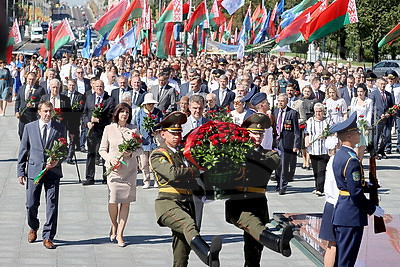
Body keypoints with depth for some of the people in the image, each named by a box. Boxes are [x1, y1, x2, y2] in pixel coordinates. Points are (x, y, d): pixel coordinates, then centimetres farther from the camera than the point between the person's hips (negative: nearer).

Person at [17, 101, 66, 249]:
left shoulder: (59, 128, 4)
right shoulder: (30, 127, 5)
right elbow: (23, 151, 7)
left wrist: (57, 161, -11)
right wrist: (20, 171, 2)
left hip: (53, 171, 0)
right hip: (34, 170, 0)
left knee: (52, 205, -2)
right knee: (31, 204, 5)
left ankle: (48, 237, 7)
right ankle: (33, 228, 34)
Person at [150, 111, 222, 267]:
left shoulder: (183, 153, 27)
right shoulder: (158, 155, 2)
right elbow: (173, 173, -16)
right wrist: (197, 171, -5)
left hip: (187, 204, 9)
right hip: (168, 203, -9)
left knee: (182, 250, 6)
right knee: (188, 224, -37)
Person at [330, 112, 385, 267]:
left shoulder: (339, 155, 10)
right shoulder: (352, 161, -21)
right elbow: (356, 193, -22)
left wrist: (365, 184, 23)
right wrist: (373, 209, -11)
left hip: (340, 212, 10)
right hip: (352, 216, -10)